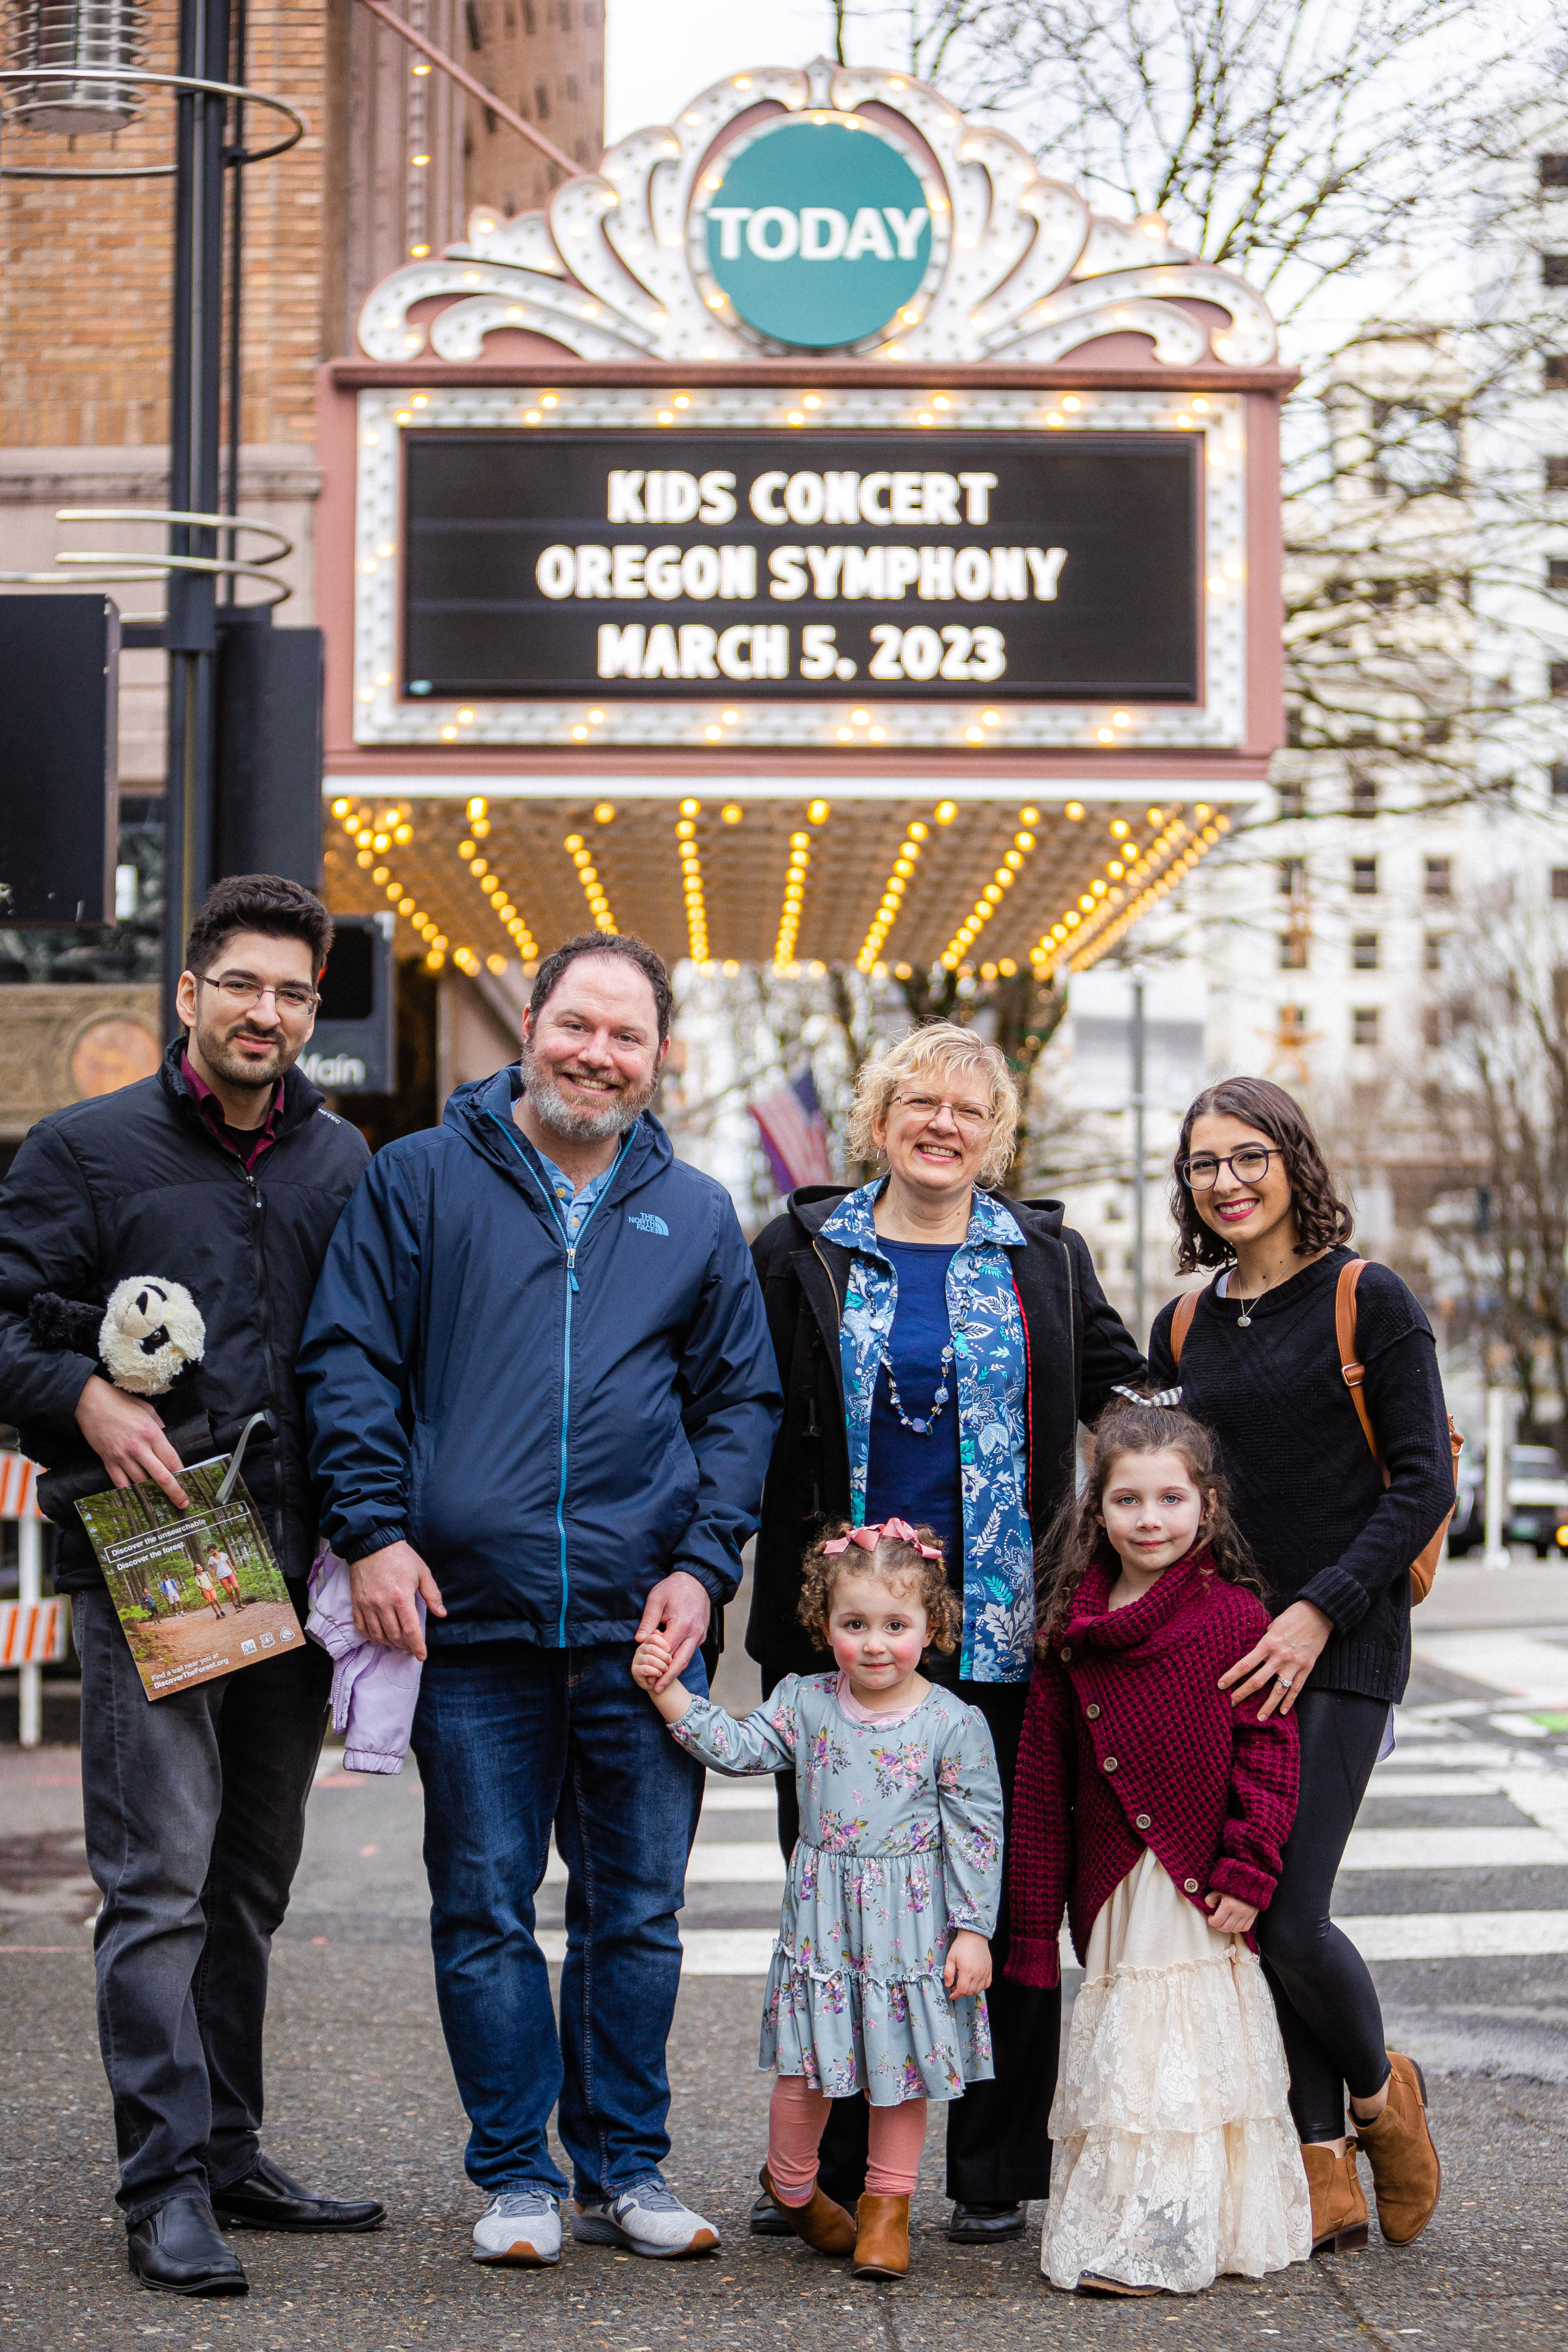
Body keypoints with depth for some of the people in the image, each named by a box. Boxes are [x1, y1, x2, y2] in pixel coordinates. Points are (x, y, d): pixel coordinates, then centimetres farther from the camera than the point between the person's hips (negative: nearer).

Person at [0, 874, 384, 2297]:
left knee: (251, 1881, 12)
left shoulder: (340, 1163, 13)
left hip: (295, 1566, 5)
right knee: (159, 1880, -9)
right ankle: (168, 2187, -5)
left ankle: (230, 2153, 21)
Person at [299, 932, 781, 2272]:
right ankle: (517, 2176, 15)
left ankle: (627, 2164, 20)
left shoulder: (696, 1216, 12)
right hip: (470, 1617, -2)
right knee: (486, 1910, 4)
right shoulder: (420, 1181, 5)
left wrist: (704, 1563, 1)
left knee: (637, 1909, 8)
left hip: (645, 1624, 2)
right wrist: (373, 1530, -9)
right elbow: (349, 1361, 2)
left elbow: (742, 1401, 13)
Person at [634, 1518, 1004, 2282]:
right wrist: (668, 1693, -13)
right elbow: (737, 1748, -3)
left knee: (901, 2062, 8)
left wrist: (973, 1930, -8)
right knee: (805, 2063, 7)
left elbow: (978, 1833, -7)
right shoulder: (804, 1703, -1)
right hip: (821, 1922, 2)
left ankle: (886, 2206, 24)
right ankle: (790, 2185, 32)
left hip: (913, 1925, -2)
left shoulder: (954, 1724, -9)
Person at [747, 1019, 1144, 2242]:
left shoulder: (1046, 1257, 10)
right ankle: (830, 2167, 16)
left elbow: (1128, 1400, 15)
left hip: (1001, 1633, 0)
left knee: (1002, 1902, 3)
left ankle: (996, 2175, 13)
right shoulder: (800, 1255, 7)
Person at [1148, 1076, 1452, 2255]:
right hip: (1221, 1653, 5)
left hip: (1342, 1648, -5)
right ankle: (1328, 2172, 13)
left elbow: (1423, 1485, -8)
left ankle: (1379, 2092, 17)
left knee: (1290, 1917, -12)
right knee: (1246, 1913, 2)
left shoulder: (1371, 1301, -3)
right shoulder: (1184, 1330, 12)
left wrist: (1319, 1612, -17)